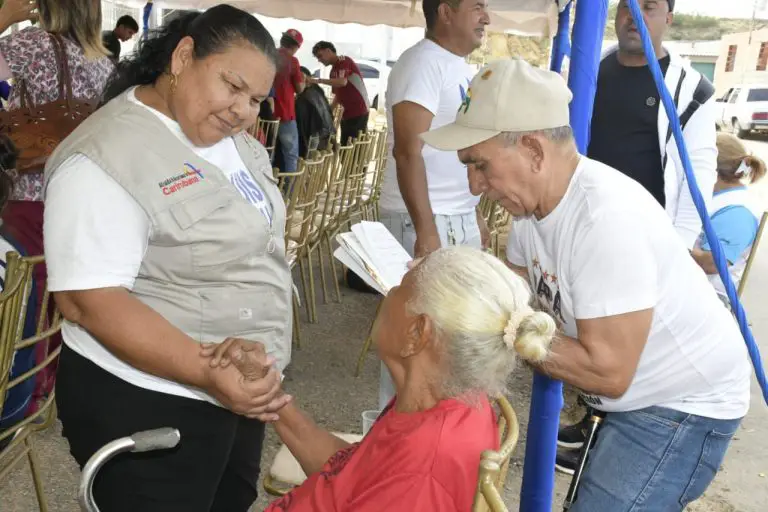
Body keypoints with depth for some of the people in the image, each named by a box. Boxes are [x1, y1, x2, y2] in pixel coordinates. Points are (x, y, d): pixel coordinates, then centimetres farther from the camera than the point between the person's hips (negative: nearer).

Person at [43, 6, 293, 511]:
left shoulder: (238, 140, 4)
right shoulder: (105, 158, -22)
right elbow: (88, 301, -26)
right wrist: (209, 372, -33)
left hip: (241, 390, 8)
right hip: (145, 405, -8)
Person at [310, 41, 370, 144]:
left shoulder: (344, 61, -9)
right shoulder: (334, 70, 17)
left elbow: (342, 82, -27)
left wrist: (318, 80, -25)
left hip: (359, 111, -9)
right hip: (347, 112, 9)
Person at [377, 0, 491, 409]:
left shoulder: (462, 68, 15)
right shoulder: (423, 62, -14)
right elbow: (408, 151, -22)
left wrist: (476, 214, 20)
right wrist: (425, 230, -27)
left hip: (461, 217, 9)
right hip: (424, 219, -9)